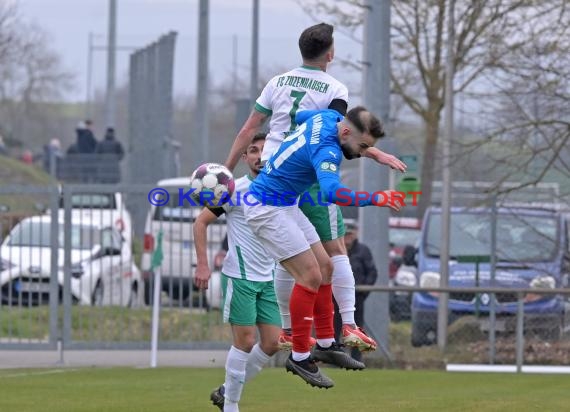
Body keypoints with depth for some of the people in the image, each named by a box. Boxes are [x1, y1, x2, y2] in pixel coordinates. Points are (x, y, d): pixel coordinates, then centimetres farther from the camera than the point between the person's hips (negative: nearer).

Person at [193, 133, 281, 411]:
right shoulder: (236, 190, -8)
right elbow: (201, 221, -6)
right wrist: (202, 264, -13)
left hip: (268, 278, 6)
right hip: (240, 276, -6)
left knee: (272, 342, 2)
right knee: (245, 341, -8)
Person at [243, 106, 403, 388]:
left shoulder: (329, 117, -2)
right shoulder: (327, 151, -30)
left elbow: (299, 116, 21)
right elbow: (333, 192, -49)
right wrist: (375, 199, -43)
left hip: (286, 205, 11)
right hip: (266, 208, -11)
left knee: (324, 267, 10)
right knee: (311, 276, -14)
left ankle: (325, 345, 18)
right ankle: (299, 357, -5)